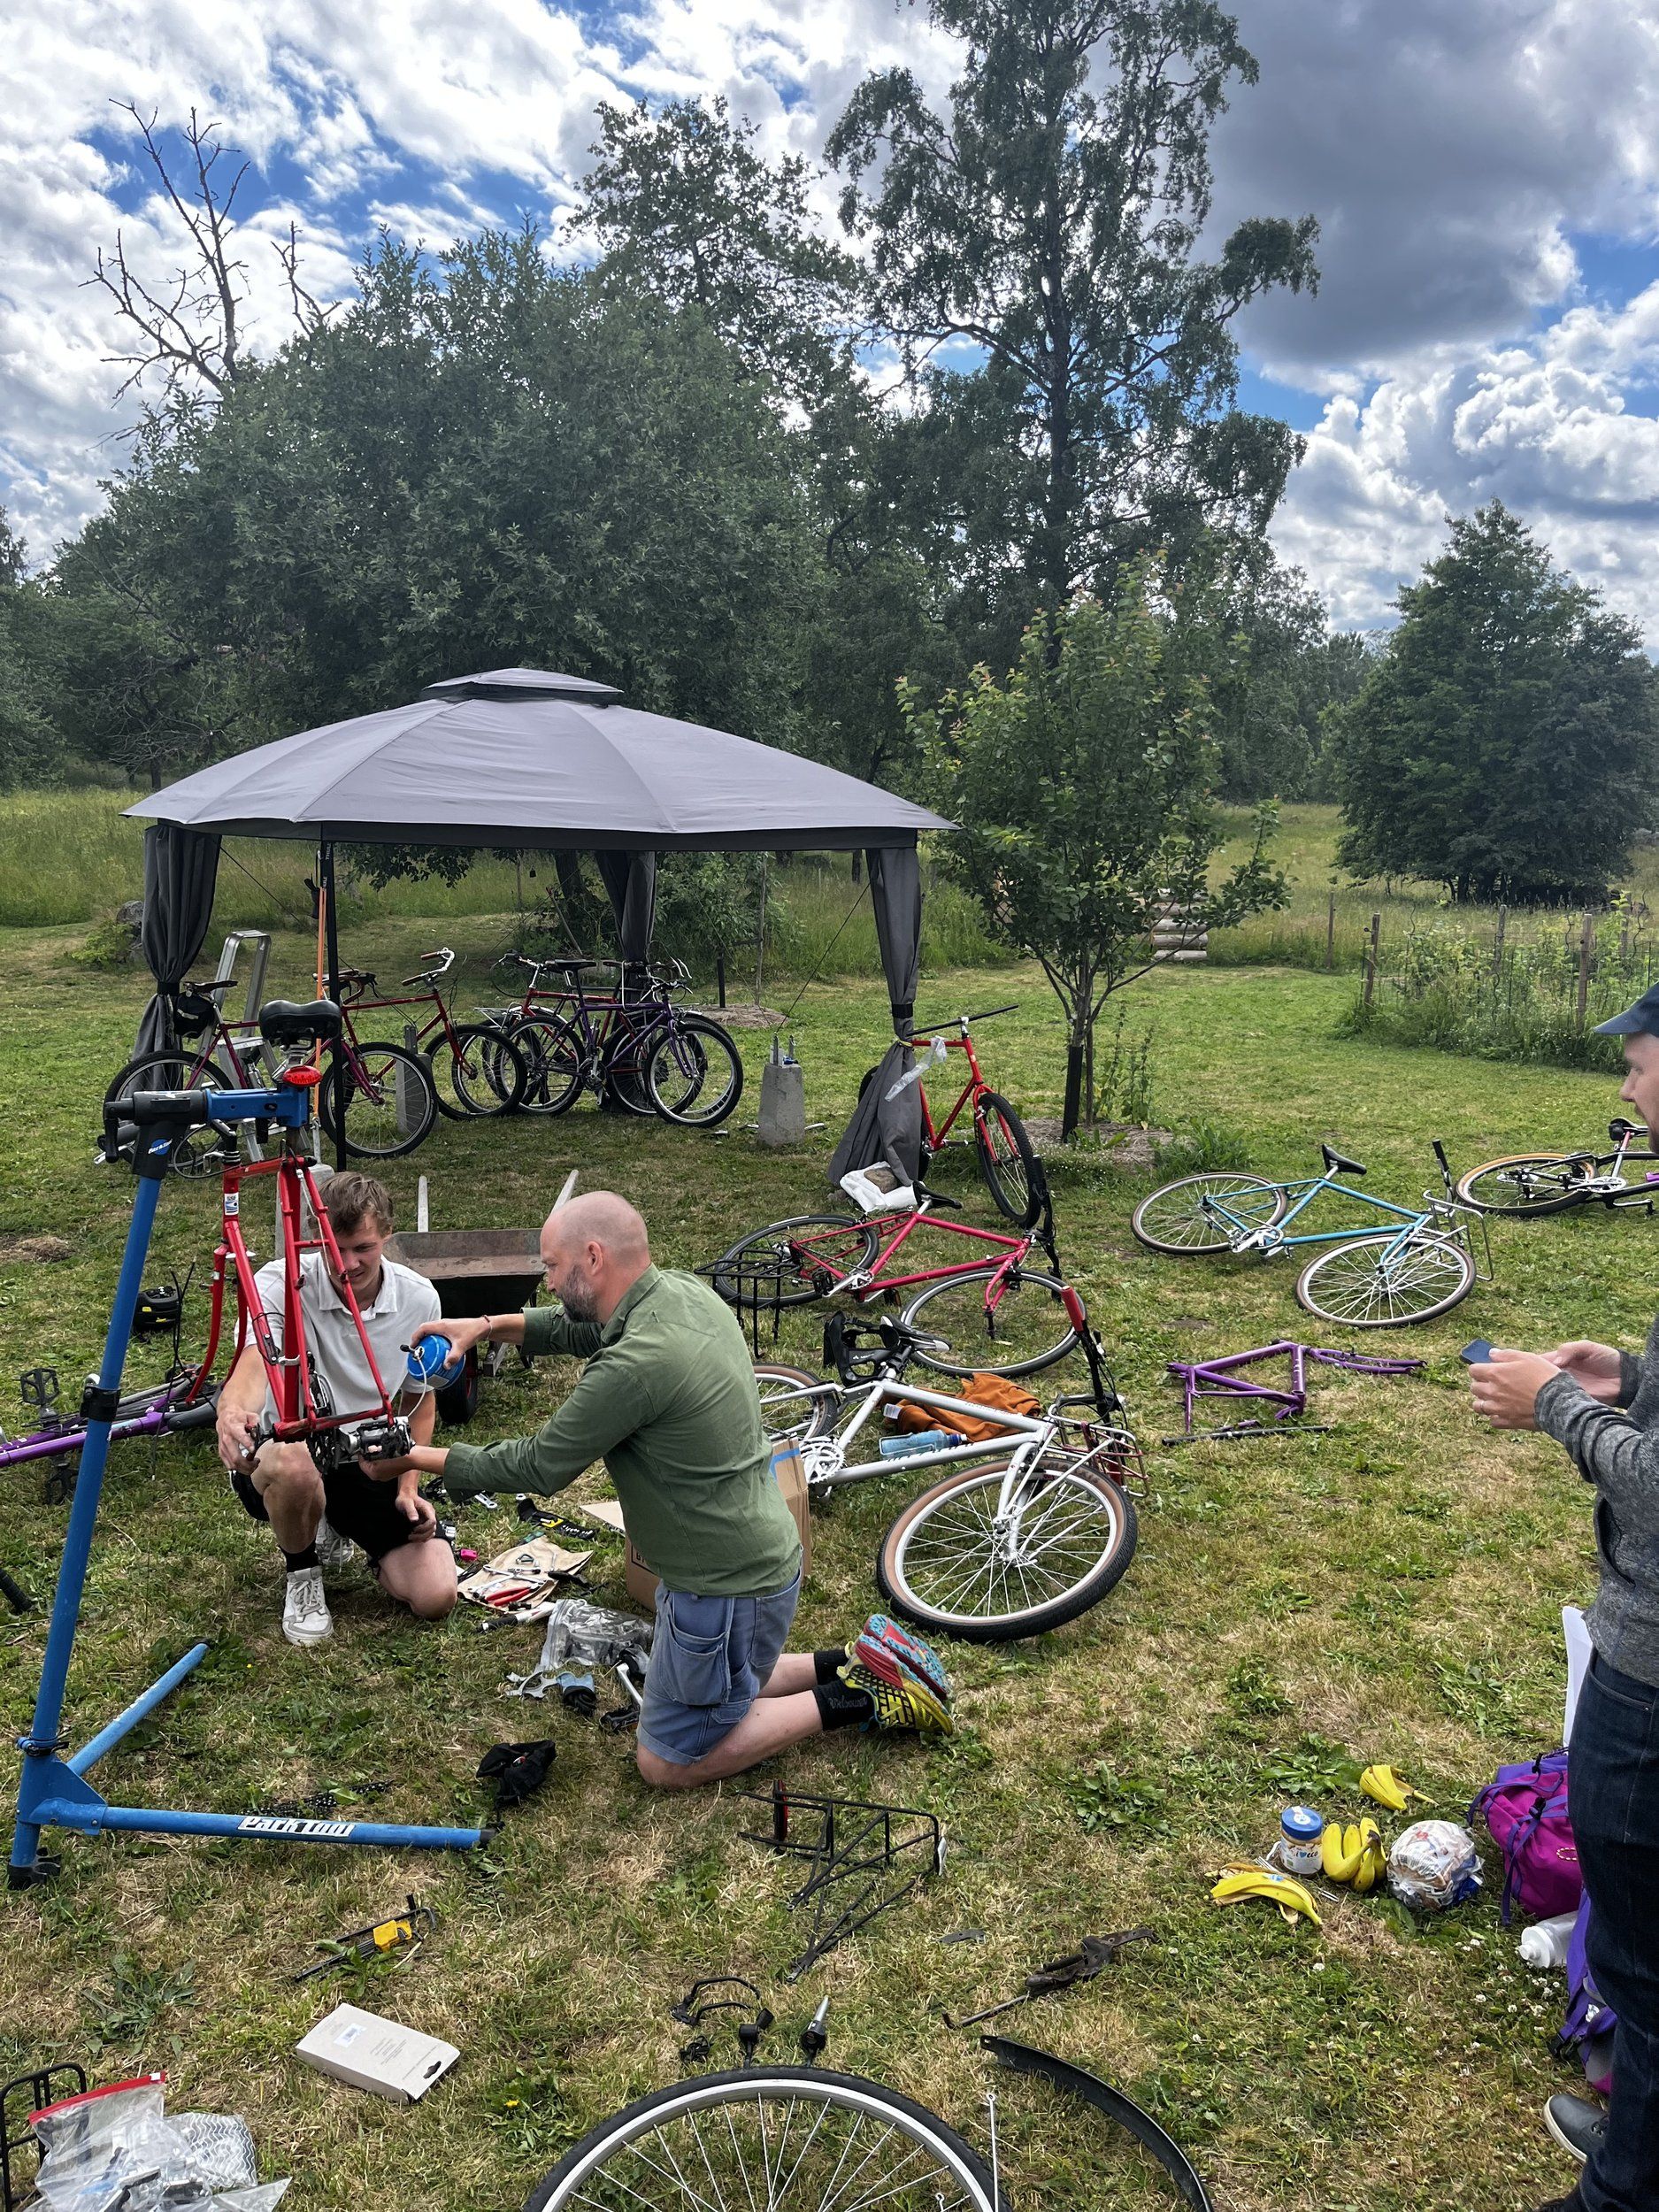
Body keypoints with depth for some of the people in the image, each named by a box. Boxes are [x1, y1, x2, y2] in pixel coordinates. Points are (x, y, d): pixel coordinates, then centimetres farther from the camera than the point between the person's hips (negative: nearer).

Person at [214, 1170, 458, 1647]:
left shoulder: (419, 1299, -8)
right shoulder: (280, 1284, -19)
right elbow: (253, 1365, -38)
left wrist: (408, 1486, -2)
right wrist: (232, 1414, -61)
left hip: (372, 1466, 3)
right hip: (282, 1452, -3)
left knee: (435, 1596, -14)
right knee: (294, 1464, -41)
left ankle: (335, 1528, 19)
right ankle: (302, 1572, -4)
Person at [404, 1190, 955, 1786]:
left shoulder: (635, 1365, -30)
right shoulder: (685, 1290, -3)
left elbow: (538, 1467, -18)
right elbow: (584, 1329, 16)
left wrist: (420, 1458, -7)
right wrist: (489, 1325, 4)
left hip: (727, 1591, -9)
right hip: (762, 1556, 9)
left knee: (666, 1763, 10)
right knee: (723, 1688, 29)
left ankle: (854, 1702, 6)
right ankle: (854, 1663, 21)